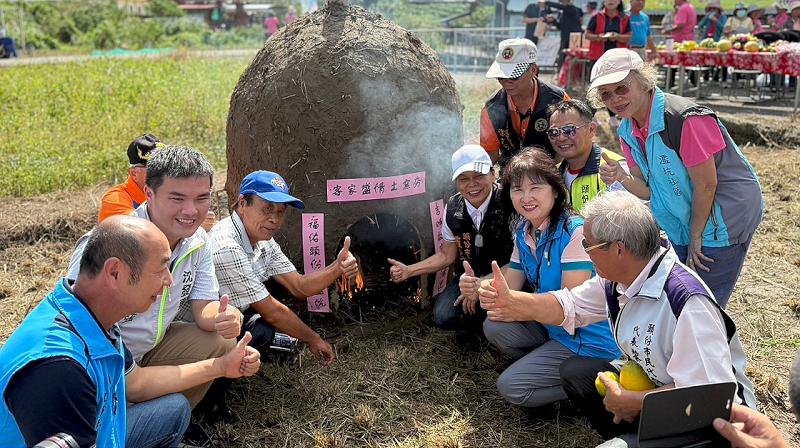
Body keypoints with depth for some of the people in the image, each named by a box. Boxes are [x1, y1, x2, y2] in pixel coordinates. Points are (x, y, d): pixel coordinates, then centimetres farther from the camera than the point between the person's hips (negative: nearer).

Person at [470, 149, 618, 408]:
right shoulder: (523, 233, 3)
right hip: (553, 327, 8)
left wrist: (517, 310, -16)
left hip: (589, 338, -8)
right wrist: (479, 288, -19)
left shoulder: (574, 231, -21)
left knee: (510, 387, -10)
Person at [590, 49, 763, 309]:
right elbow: (650, 191, 1)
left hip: (724, 223, -7)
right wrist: (622, 178, -19)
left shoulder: (685, 118, -25)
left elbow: (706, 185, -20)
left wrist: (695, 237, -12)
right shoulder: (628, 131, -1)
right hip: (685, 227, 7)